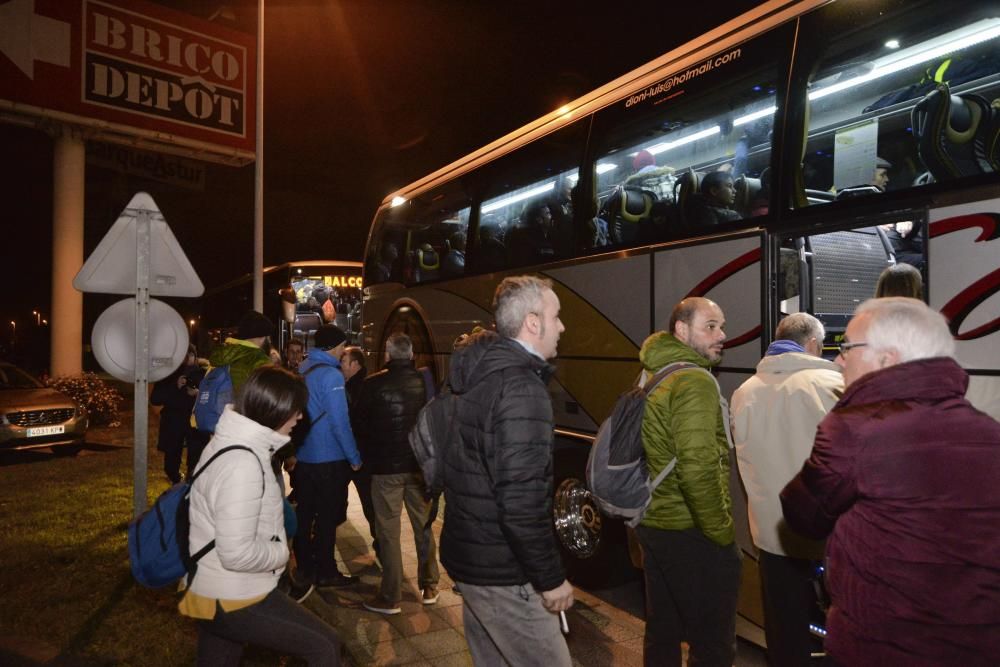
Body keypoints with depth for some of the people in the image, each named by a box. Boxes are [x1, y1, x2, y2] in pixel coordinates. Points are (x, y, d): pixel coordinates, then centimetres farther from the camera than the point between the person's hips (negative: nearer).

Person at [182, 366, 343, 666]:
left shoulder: (229, 440, 4)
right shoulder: (242, 463, -29)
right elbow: (237, 553, -31)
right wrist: (282, 552, -13)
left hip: (215, 591, 10)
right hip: (233, 599, -10)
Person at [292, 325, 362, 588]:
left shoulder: (301, 370, 5)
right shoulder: (331, 374, -18)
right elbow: (340, 422, -20)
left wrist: (292, 450, 20)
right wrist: (355, 458, -11)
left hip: (302, 457, 7)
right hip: (329, 459, -7)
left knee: (304, 514, 16)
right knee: (328, 517, 5)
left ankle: (305, 567, 28)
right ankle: (326, 572, 14)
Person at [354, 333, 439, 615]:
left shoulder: (373, 384, -11)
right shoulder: (425, 382, -4)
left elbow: (360, 423, -2)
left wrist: (367, 456, 14)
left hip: (386, 467, -3)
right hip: (420, 465, 3)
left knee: (388, 533, 6)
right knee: (423, 527, 15)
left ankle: (390, 597, 11)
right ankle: (429, 588, 25)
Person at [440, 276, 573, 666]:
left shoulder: (476, 372, 5)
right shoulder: (521, 388, -24)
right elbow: (521, 501, -27)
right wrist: (551, 577, -16)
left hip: (468, 554, 9)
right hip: (500, 570, -9)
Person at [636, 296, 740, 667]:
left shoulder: (651, 378, 10)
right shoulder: (694, 381, -18)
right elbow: (698, 468, -27)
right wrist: (722, 532, -14)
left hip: (653, 525, 9)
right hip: (692, 534, -9)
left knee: (662, 635, 21)